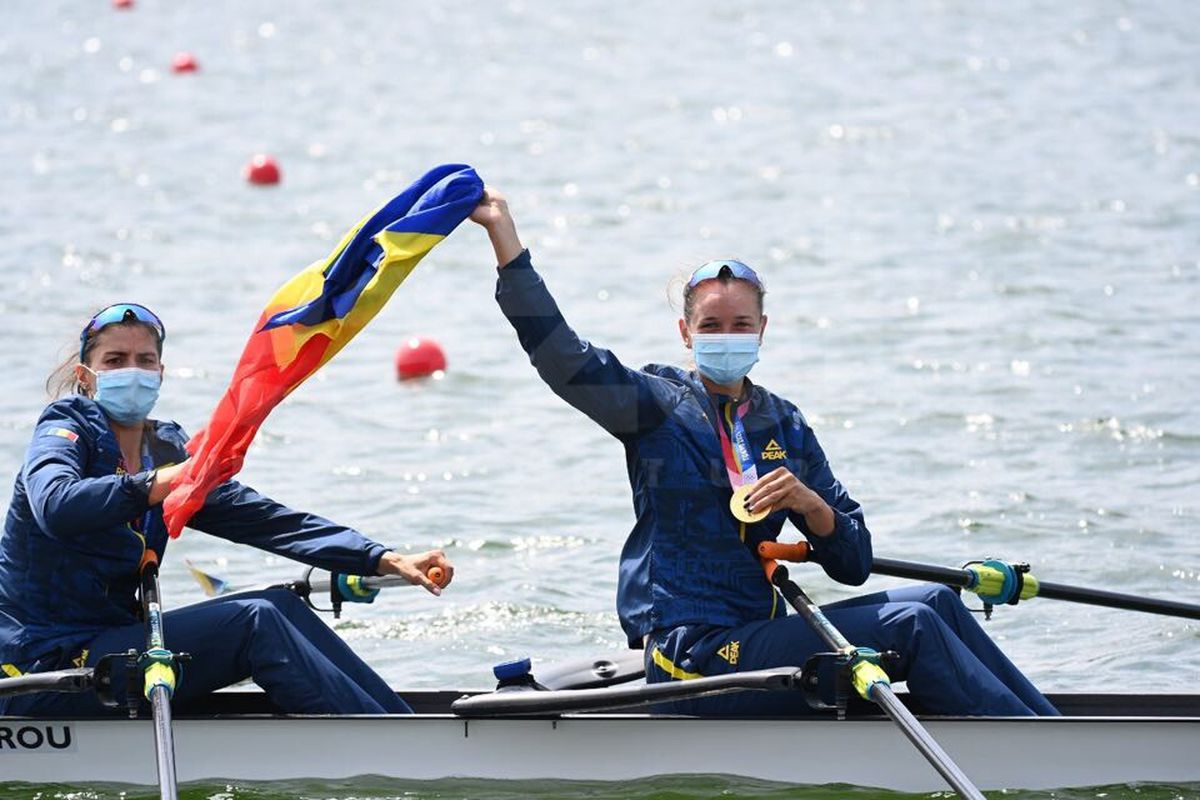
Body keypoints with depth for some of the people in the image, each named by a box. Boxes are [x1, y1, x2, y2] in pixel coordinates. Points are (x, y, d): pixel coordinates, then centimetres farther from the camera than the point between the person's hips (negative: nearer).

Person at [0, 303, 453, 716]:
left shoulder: (166, 450, 12)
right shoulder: (67, 428, -7)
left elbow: (263, 519, 7)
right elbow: (55, 507, -31)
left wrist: (386, 561, -2)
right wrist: (157, 485, -42)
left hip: (109, 642, 7)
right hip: (47, 667, -7)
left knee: (282, 605, -5)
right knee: (254, 621, -20)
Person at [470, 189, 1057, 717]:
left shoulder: (785, 428, 14)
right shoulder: (660, 406, 0)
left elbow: (853, 564, 12)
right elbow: (559, 355, -15)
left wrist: (808, 503, -10)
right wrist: (503, 233, -20)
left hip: (754, 641, 6)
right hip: (697, 656, -6)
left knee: (937, 603, -6)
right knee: (916, 624, -16)